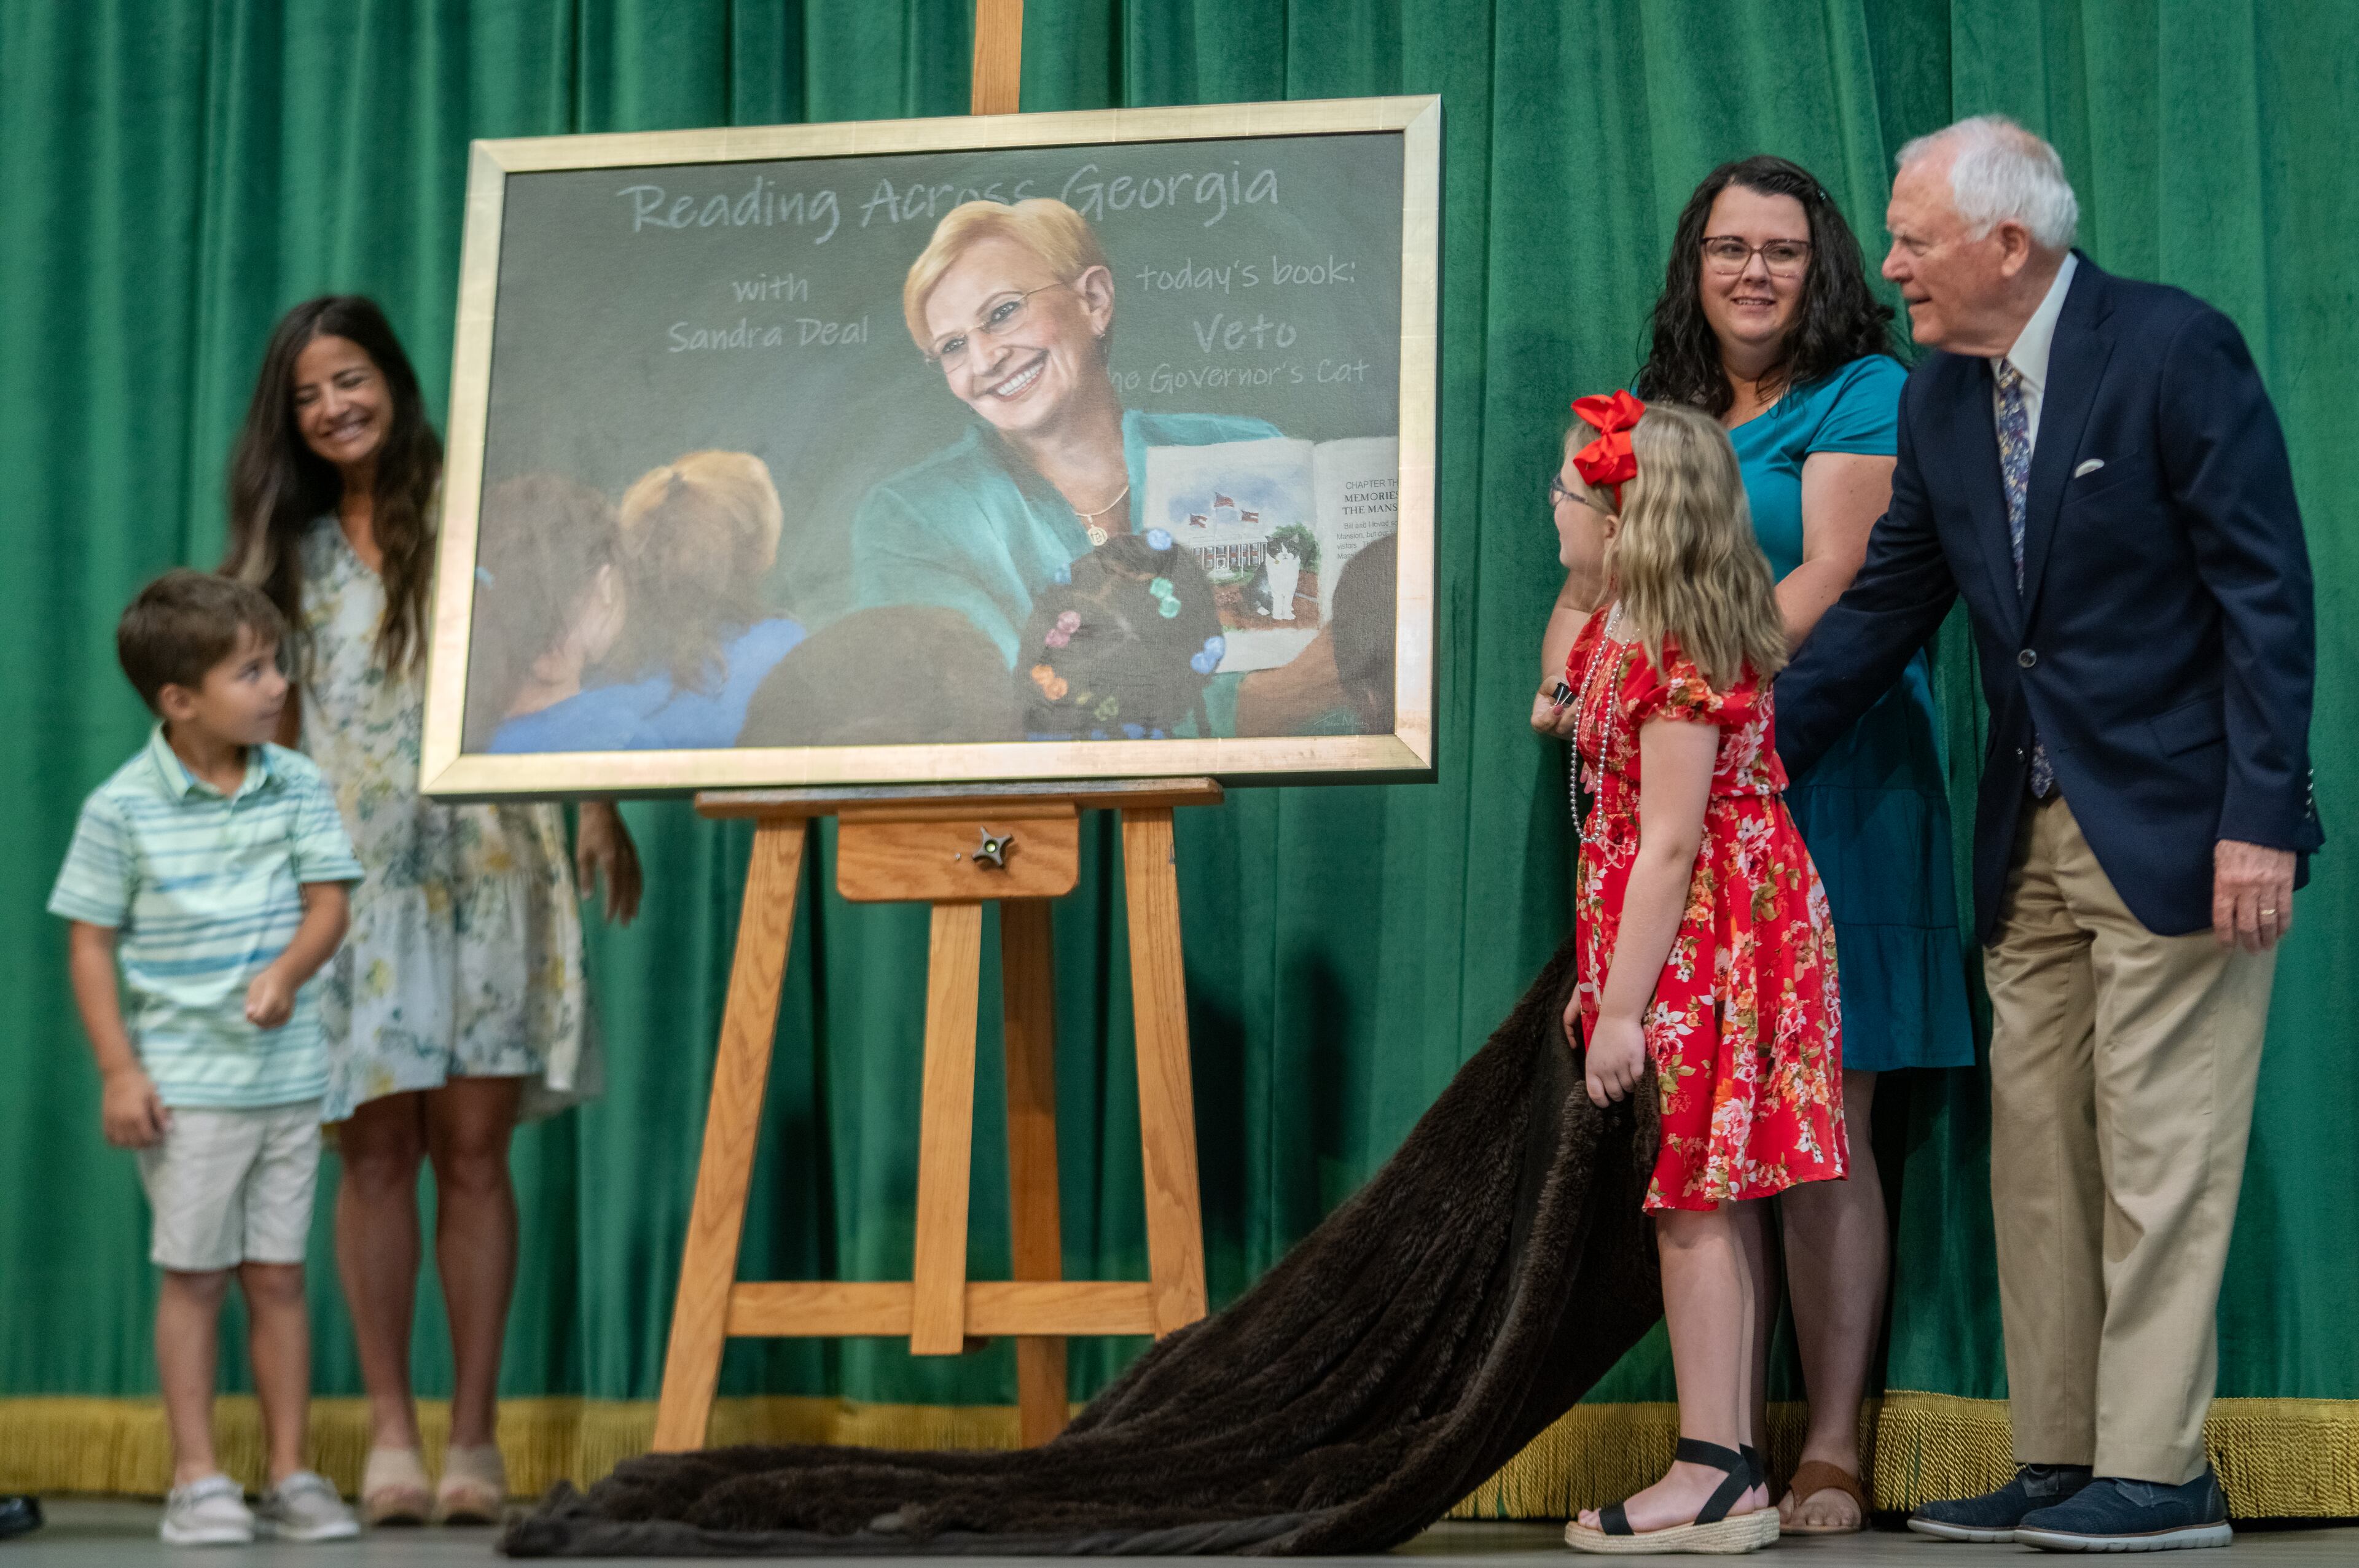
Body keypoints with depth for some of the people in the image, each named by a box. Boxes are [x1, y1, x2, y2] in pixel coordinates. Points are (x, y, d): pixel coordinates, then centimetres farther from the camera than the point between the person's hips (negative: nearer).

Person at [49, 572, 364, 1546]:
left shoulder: (296, 787, 3)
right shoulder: (122, 809, -6)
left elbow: (328, 900, 1)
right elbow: (91, 943, -3)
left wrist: (288, 970, -19)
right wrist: (119, 1070, -8)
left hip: (288, 1073, 3)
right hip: (184, 1082, -3)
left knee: (278, 1276, 7)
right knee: (194, 1276, 2)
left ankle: (290, 1476, 14)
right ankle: (196, 1481, 10)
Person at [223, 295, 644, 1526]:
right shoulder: (293, 553, 15)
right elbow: (278, 724, 19)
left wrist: (601, 810, -5)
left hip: (481, 867, -2)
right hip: (351, 879, 2)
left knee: (472, 1147, -4)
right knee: (375, 1150, -2)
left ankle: (475, 1437, 1)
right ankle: (390, 1435, 3)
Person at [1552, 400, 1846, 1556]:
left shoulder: (1675, 654, -18)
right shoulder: (1625, 633, 14)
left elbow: (1670, 844, -21)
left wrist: (1623, 1007, -20)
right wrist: (1599, 980, 19)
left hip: (1700, 946, -10)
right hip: (1717, 944, 10)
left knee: (1692, 1207, -5)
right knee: (1705, 1209, 11)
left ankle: (1713, 1479, 0)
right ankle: (1729, 1470, 16)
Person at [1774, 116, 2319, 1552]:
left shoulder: (2176, 348, -11)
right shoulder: (1940, 402, 9)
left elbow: (2266, 595, -12)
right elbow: (1881, 611, 16)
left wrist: (2260, 818, -17)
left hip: (2176, 828, -7)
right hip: (2036, 841, 7)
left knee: (2159, 1156, -4)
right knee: (2037, 1155, 8)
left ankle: (2158, 1473, 4)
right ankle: (2062, 1462, 16)